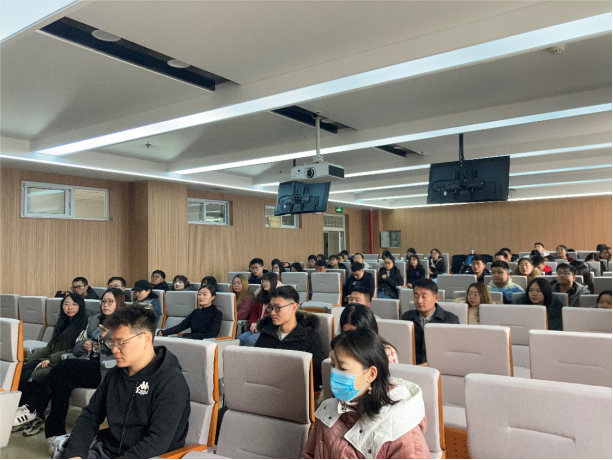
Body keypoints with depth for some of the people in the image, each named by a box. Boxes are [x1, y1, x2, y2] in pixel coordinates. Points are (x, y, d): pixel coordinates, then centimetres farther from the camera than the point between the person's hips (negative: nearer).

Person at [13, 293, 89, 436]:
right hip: (50, 361, 8)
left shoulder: (83, 325, -7)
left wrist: (50, 359, -17)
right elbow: (50, 347, 19)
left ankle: (31, 413, -4)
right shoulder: (62, 323, 19)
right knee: (21, 372, -16)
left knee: (30, 376, -23)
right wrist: (28, 360, 7)